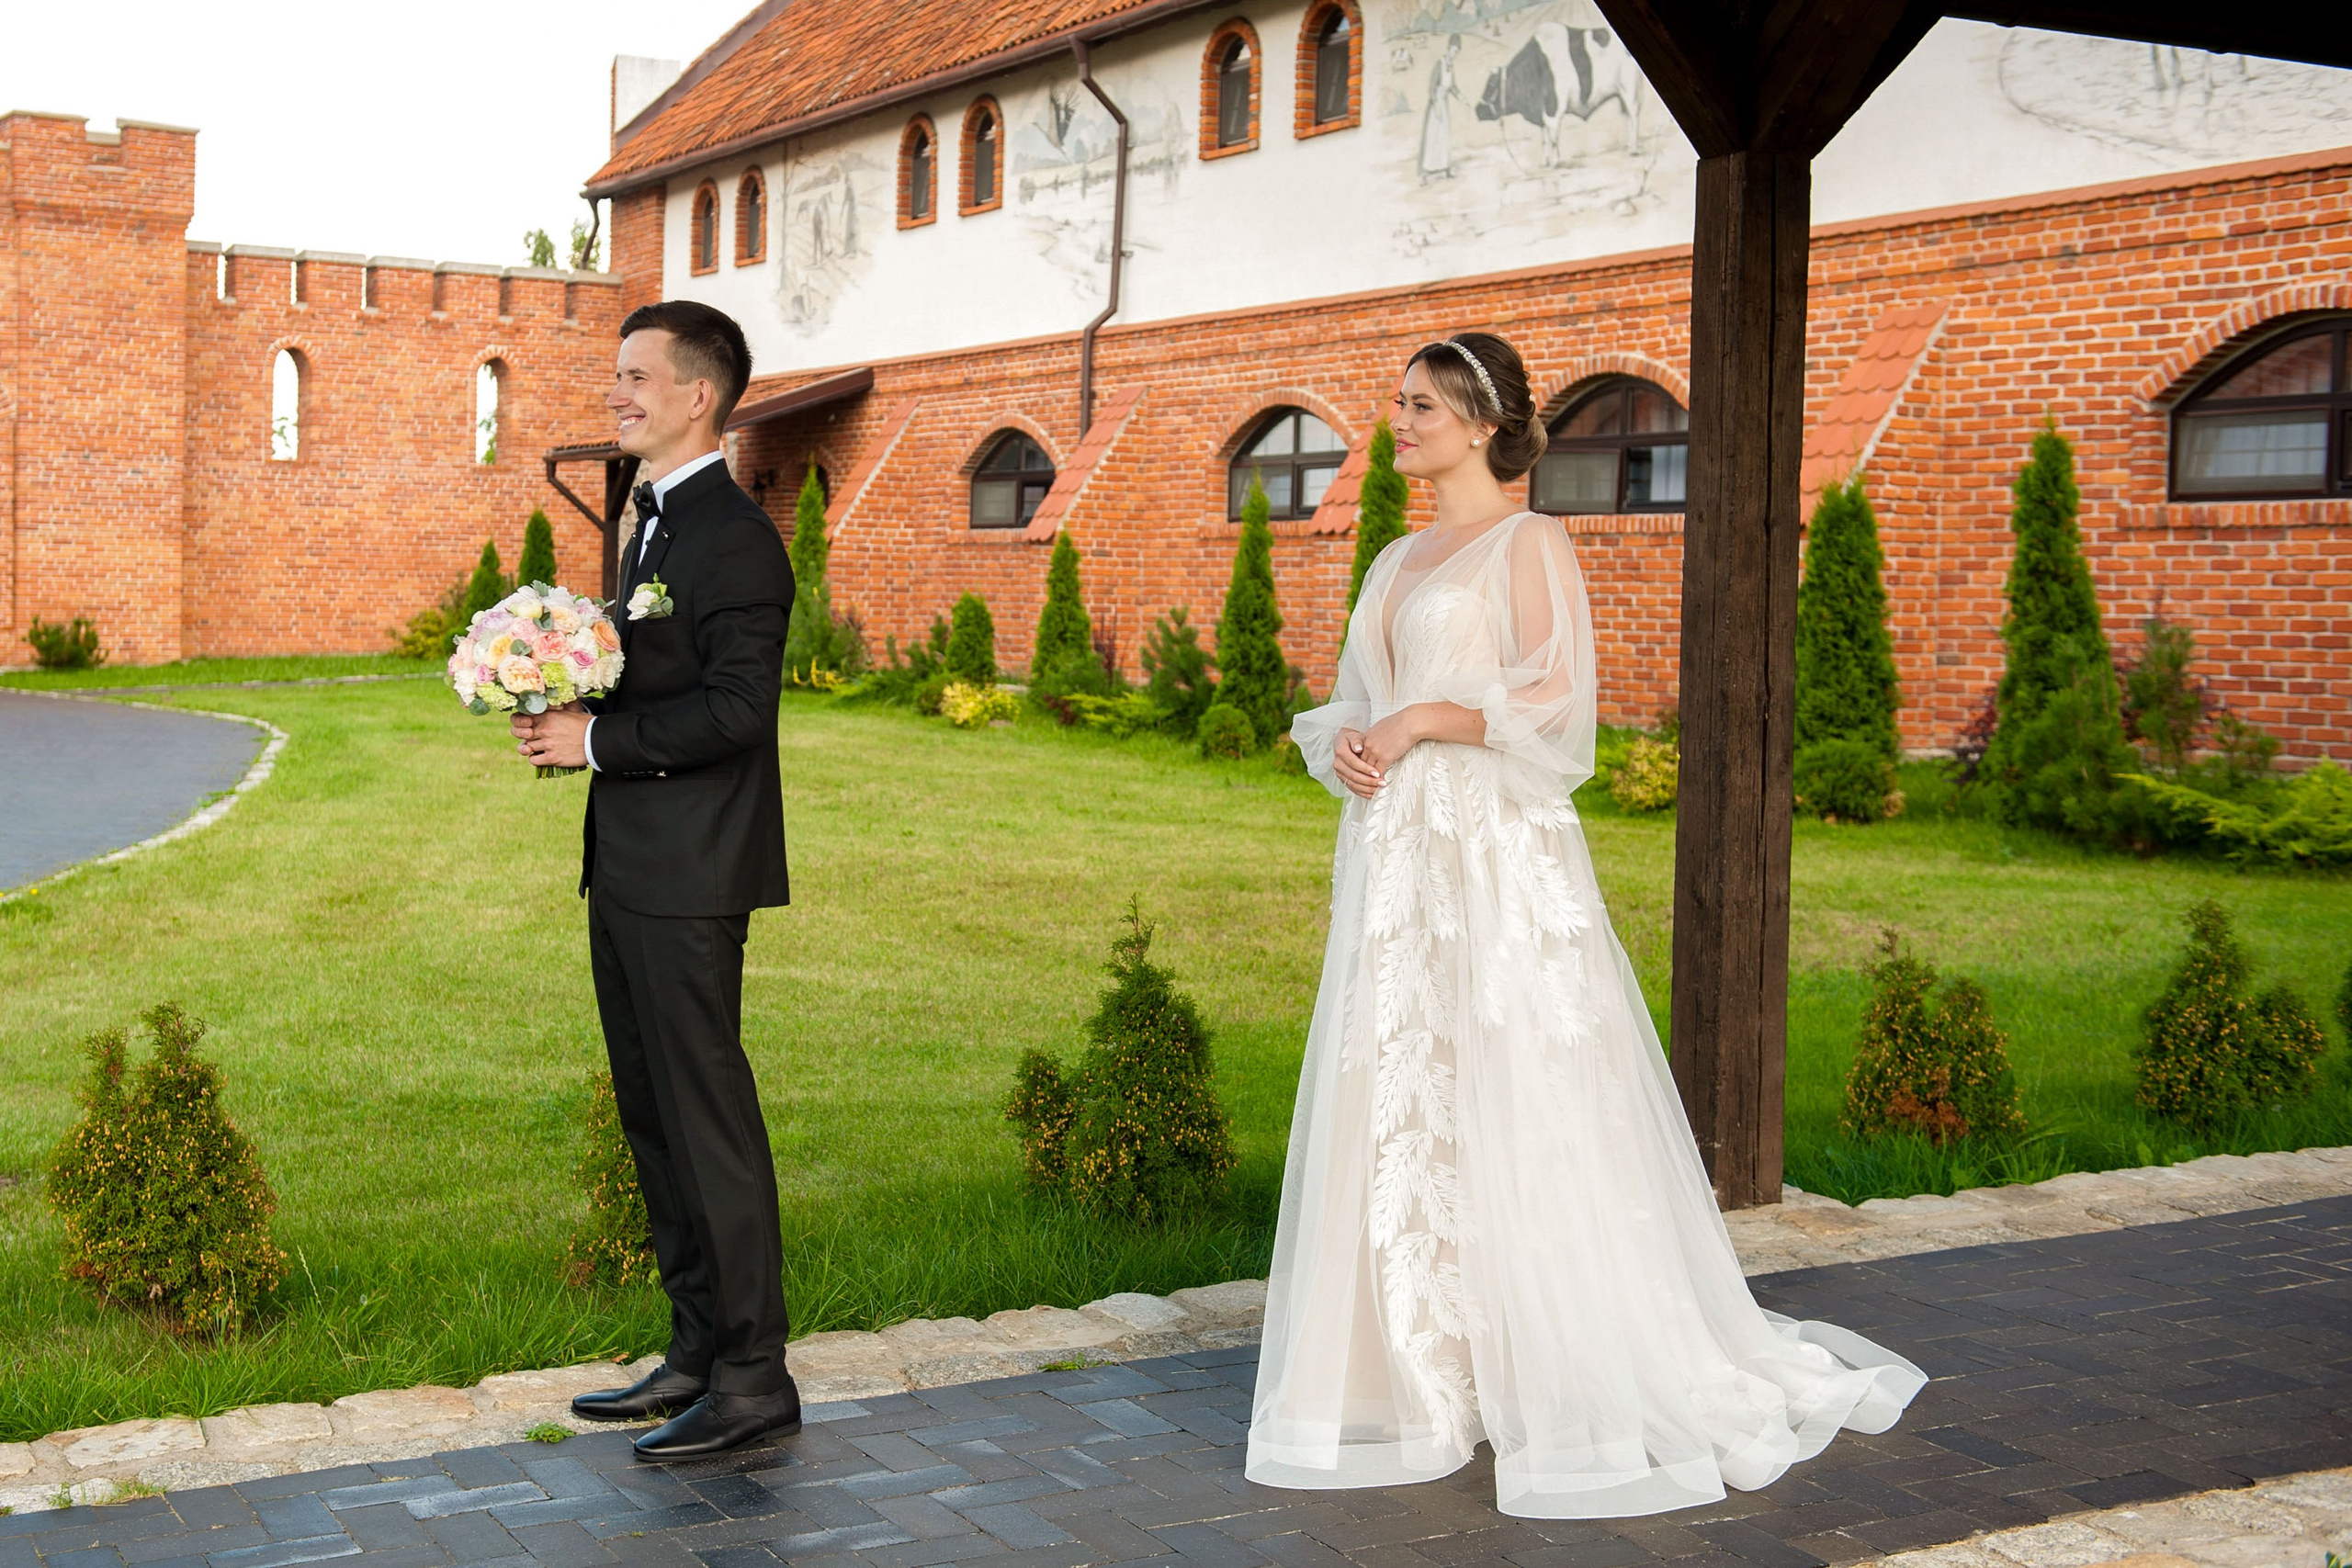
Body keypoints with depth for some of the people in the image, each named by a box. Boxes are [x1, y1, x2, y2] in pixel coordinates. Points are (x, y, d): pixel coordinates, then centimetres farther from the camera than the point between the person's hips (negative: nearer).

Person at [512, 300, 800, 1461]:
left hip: (688, 879, -10)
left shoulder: (734, 535, -15)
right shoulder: (653, 519, 17)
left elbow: (736, 707, -23)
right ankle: (698, 1352, 26)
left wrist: (598, 740, -16)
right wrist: (568, 716, 3)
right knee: (653, 1115, 15)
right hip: (629, 871, 10)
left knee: (708, 1118, -4)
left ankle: (752, 1378, 6)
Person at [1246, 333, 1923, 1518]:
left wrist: (1423, 719, -12)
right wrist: (1340, 745, -1)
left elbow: (1554, 700, -14)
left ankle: (1587, 1385, 5)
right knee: (1391, 1110, 7)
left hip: (1498, 855, -8)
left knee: (1523, 1114, -6)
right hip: (1395, 863, 8)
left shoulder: (1529, 543, -3)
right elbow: (1349, 703, 20)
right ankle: (1419, 1377, 16)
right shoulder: (1397, 562, 19)